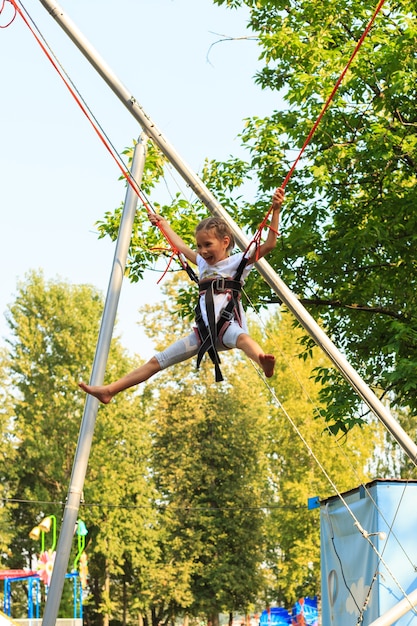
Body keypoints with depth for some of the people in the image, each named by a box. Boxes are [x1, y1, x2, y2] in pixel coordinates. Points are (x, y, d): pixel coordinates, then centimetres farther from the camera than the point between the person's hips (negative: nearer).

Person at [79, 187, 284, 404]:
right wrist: (164, 225, 45)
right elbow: (182, 247, 36)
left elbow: (269, 244, -11)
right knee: (157, 360, 6)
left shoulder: (237, 262, 0)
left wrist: (275, 211, -21)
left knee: (241, 337, -44)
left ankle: (264, 362, -74)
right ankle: (109, 390, 7)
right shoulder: (203, 263, 19)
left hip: (228, 325, -7)